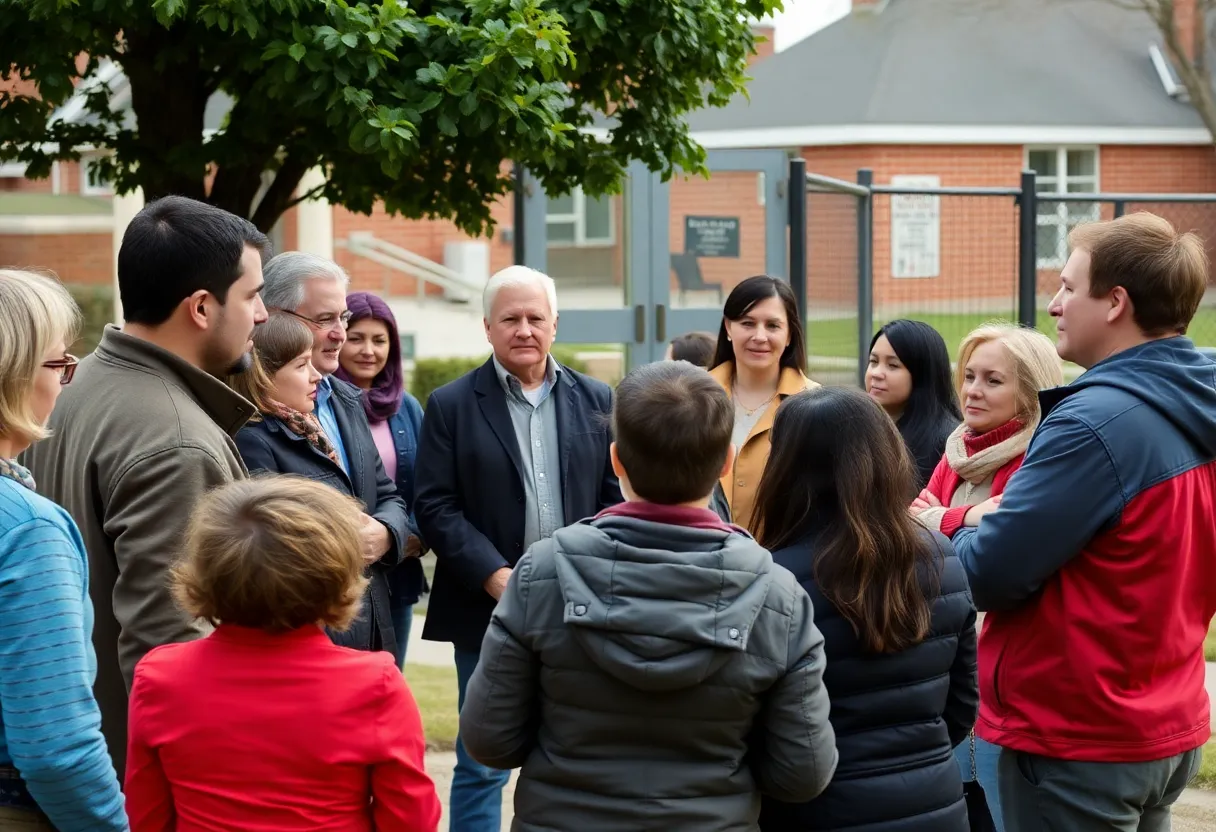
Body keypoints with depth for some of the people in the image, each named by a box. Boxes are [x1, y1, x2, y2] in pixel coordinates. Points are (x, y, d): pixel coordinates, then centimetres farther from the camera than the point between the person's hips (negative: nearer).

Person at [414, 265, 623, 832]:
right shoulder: (451, 405, 0)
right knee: (481, 765, 3)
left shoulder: (596, 401, 8)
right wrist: (496, 577, -15)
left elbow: (615, 499, 7)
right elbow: (435, 507, -5)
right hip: (489, 610, -2)